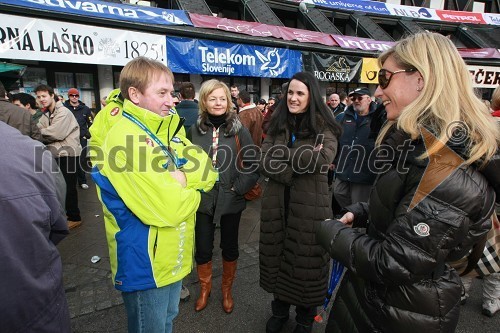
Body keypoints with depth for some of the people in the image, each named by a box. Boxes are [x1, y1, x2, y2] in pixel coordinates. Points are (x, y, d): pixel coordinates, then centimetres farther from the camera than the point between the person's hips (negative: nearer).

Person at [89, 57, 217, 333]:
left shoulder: (168, 128, 3)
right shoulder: (123, 136, -24)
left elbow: (208, 173, -5)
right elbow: (164, 208, -29)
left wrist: (179, 179, -23)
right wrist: (191, 185, -11)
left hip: (172, 254, 8)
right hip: (145, 261, -7)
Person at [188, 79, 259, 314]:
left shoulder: (239, 130, -6)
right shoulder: (195, 130, -1)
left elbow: (253, 165, -6)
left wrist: (238, 188, -11)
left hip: (231, 200, -1)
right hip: (202, 200, 1)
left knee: (229, 248, 16)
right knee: (203, 249, 13)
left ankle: (227, 290, 42)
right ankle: (204, 288, 41)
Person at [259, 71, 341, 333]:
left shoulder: (323, 126, -3)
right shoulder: (277, 124, 8)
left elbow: (323, 159, -20)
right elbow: (265, 162, -3)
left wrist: (284, 153, -14)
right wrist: (300, 163, -15)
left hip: (310, 204, -3)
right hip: (277, 202, 4)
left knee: (306, 260, 9)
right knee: (278, 256, 14)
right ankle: (279, 310, 39)